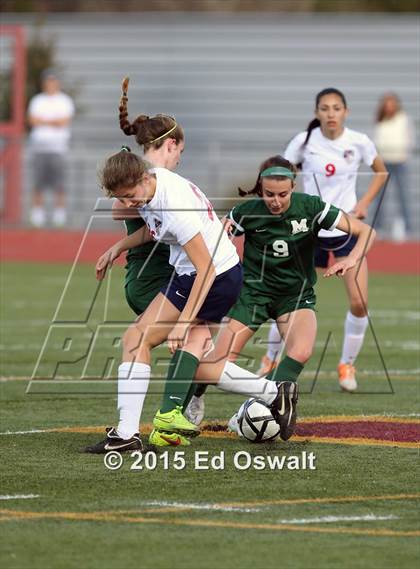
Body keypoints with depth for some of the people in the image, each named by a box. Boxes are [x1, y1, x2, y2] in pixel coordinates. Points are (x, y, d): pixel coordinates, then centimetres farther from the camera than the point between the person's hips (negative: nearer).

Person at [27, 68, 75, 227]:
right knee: (38, 181, -2)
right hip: (39, 143, 2)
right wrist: (54, 122, -5)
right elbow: (32, 120, 0)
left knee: (58, 182, -7)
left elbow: (65, 122, -5)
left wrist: (43, 121, -3)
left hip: (58, 146, -2)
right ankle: (37, 213, 1)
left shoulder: (64, 101, 8)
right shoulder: (37, 100, 14)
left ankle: (60, 213, -3)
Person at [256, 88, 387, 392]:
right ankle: (270, 361, 23)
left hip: (348, 229, 1)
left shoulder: (359, 142, -6)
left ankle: (347, 365, 14)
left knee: (359, 303, -8)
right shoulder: (304, 141, -9)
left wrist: (365, 202, -2)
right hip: (309, 228, -1)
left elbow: (381, 172, 11)